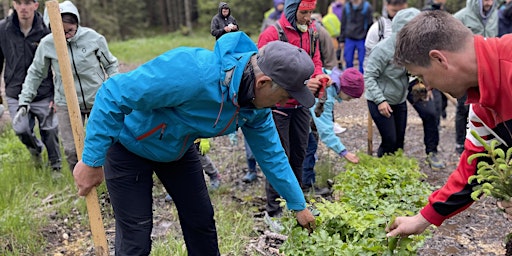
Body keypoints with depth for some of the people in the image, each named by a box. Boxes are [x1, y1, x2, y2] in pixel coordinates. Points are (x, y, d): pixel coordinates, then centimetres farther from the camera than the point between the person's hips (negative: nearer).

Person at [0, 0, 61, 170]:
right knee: (21, 130, -5)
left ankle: (55, 166, 28)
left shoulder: (47, 30, -9)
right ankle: (35, 148, 31)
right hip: (15, 95, 2)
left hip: (44, 95, -1)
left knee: (50, 131, 5)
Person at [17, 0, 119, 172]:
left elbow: (110, 64, 5)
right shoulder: (46, 44, -8)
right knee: (71, 150, -1)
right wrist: (24, 102, 2)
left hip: (98, 100, 0)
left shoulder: (92, 37, -10)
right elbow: (35, 74, 5)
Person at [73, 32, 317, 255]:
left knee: (201, 221, 10)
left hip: (179, 150, 7)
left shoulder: (256, 105, -15)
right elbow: (113, 94, -35)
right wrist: (92, 161, -30)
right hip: (130, 146, -6)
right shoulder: (192, 72, -42)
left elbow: (271, 153, 1)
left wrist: (298, 205, 8)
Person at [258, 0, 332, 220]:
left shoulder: (310, 32, 4)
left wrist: (319, 75, -9)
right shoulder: (272, 35, -17)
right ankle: (273, 211, 14)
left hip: (301, 105, 6)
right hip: (279, 106, -6)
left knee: (299, 154, 14)